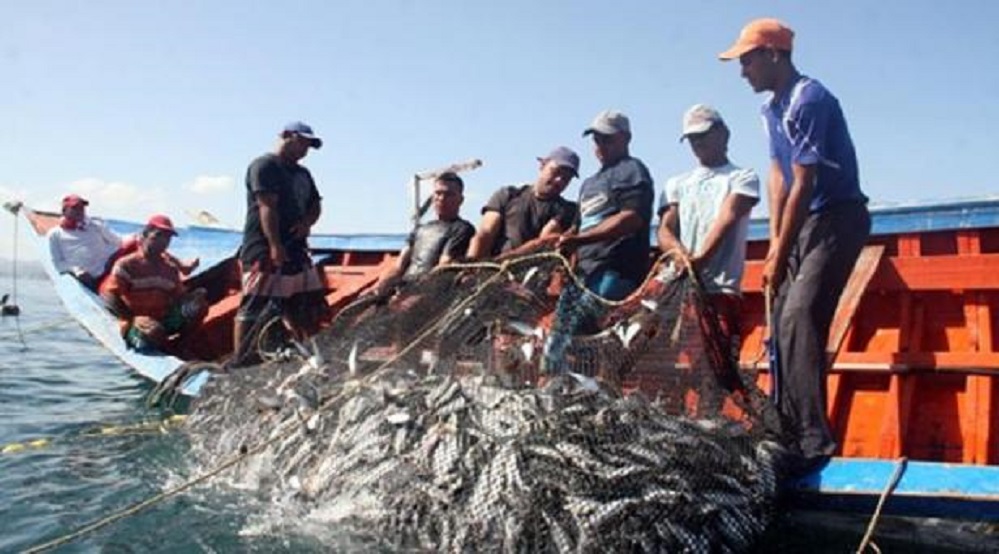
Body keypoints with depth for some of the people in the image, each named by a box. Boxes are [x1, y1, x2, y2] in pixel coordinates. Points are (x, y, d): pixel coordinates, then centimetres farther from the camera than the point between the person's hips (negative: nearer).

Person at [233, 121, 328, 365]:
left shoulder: (302, 174, 21)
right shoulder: (265, 166, -7)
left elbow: (315, 205, 21)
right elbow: (267, 207, -16)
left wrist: (307, 222, -3)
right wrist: (275, 245, -25)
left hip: (295, 249, 9)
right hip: (264, 250, -9)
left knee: (310, 306, 9)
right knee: (253, 307, -10)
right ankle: (237, 361, -7)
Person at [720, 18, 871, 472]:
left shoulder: (810, 100, -20)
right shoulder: (772, 108, 10)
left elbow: (802, 186, -21)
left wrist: (779, 257, -17)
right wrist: (775, 242, 4)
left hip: (838, 219, -10)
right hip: (804, 221, 10)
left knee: (799, 318, -22)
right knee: (783, 321, 9)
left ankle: (814, 439, -22)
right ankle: (787, 430, 17)